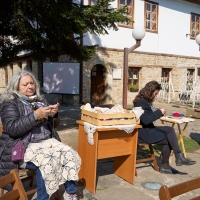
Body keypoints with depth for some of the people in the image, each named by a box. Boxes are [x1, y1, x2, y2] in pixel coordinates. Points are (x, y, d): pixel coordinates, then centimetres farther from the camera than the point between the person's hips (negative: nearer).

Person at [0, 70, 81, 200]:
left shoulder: (41, 100, 14)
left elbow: (54, 125, 17)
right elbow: (12, 128, -16)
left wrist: (54, 114, -7)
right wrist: (36, 115, -23)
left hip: (47, 141, 6)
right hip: (24, 146, -5)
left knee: (70, 155, -18)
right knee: (46, 161, -33)